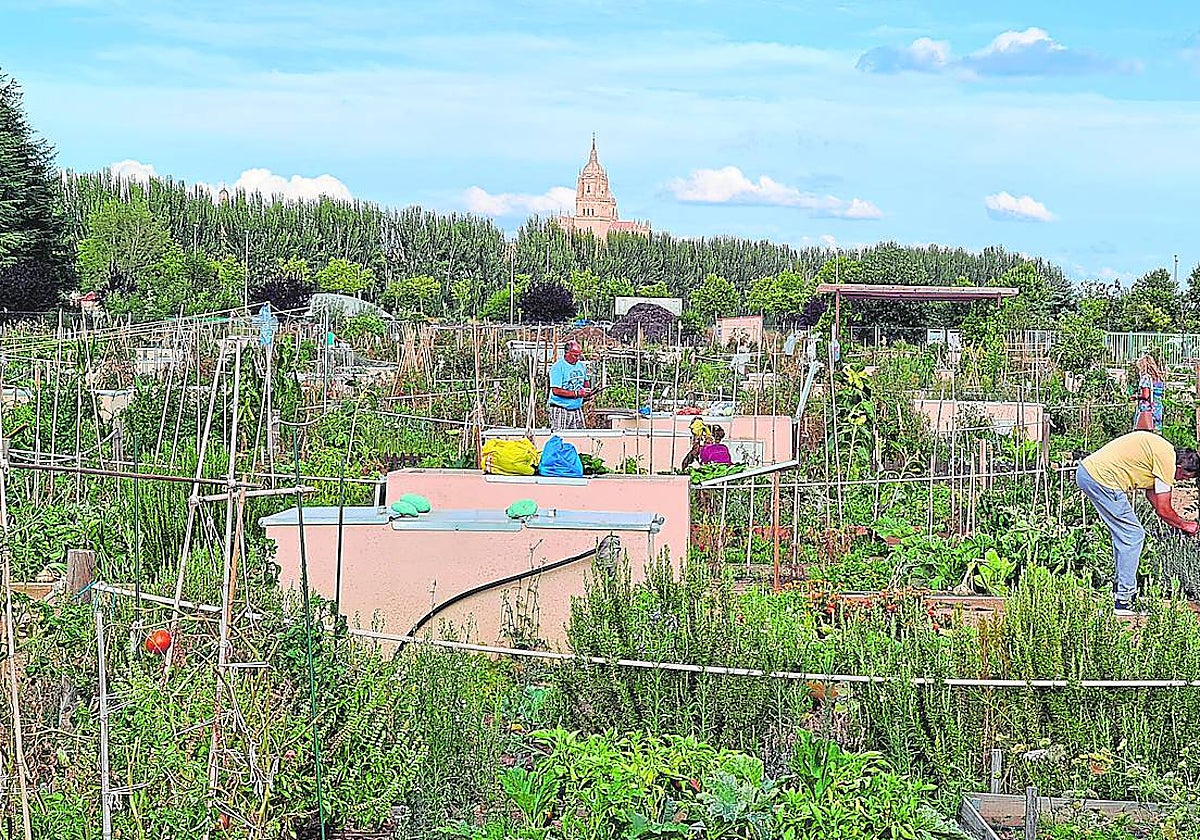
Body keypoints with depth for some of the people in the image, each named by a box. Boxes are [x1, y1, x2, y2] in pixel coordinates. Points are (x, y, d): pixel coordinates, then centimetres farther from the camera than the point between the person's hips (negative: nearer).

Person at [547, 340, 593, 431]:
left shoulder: (582, 366, 10)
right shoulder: (557, 367, -11)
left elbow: (585, 382, 28)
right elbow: (556, 390, -18)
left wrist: (587, 391, 5)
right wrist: (577, 393, -19)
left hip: (577, 409, 6)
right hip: (560, 410, -6)